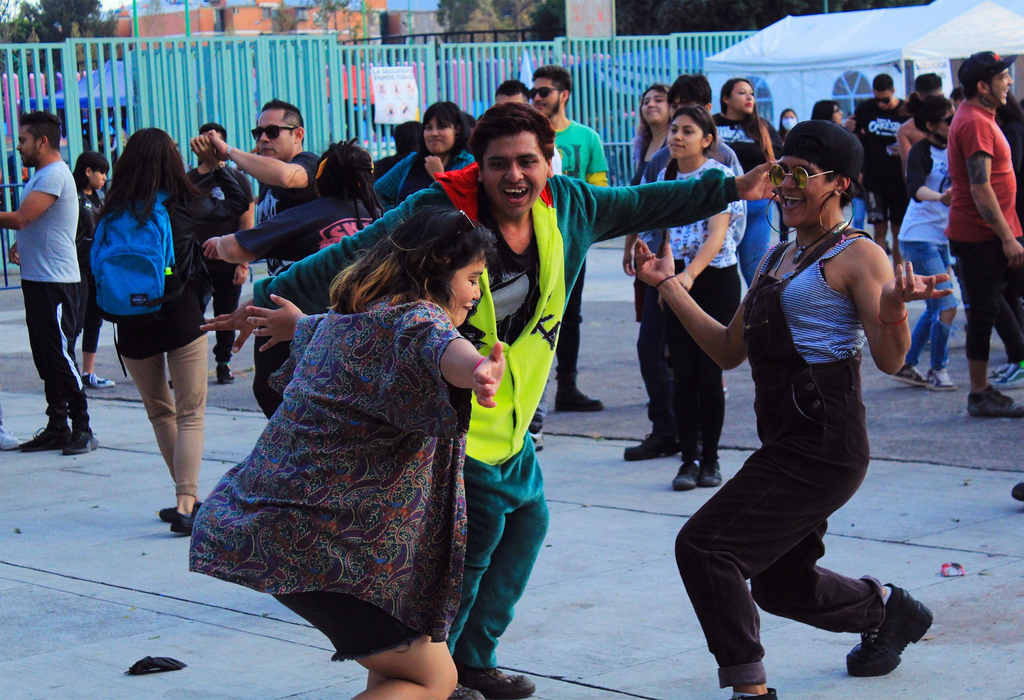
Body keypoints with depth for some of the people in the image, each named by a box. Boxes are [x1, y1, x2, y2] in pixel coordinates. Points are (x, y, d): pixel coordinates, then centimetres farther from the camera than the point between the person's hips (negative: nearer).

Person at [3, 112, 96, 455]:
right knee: (45, 358, 11)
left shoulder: (54, 175, -15)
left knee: (61, 356, -8)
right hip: (38, 281, 10)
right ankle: (57, 427, 16)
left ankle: (82, 429, -3)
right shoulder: (40, 175, 18)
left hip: (57, 284, -10)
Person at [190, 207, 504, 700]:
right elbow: (434, 345, -41)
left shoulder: (341, 319, 15)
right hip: (320, 543, -10)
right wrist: (477, 368, -64)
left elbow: (305, 331, 40)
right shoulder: (411, 318, -15)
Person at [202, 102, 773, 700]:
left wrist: (730, 189, 14)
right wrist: (273, 301, -25)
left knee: (527, 516, 15)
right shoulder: (440, 213, -22)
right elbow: (350, 259, -20)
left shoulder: (566, 204, -2)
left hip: (506, 415, 8)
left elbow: (643, 204, 12)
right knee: (476, 532, -10)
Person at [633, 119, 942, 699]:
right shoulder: (779, 260, 16)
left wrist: (894, 310, -38)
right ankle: (890, 610, 43)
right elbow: (729, 349, 18)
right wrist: (669, 285, 14)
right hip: (788, 445, 9)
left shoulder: (857, 255, -8)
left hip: (824, 449, -9)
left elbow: (890, 361, -18)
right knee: (779, 581, 21)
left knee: (704, 546, -16)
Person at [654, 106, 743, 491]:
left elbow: (717, 234, -21)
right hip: (678, 280, 4)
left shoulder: (720, 177, -10)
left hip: (717, 279, -4)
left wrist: (690, 274, -34)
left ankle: (710, 459, 10)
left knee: (709, 373, -2)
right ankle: (689, 459, 6)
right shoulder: (665, 177, 7)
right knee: (683, 374, 0)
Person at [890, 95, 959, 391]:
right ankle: (937, 370, 0)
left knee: (935, 307, 14)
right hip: (920, 238, -9)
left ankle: (906, 365, 23)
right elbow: (915, 188, -33)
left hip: (940, 238, 9)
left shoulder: (949, 150, 8)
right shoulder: (921, 151, -15)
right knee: (947, 305, -12)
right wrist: (941, 197, -49)